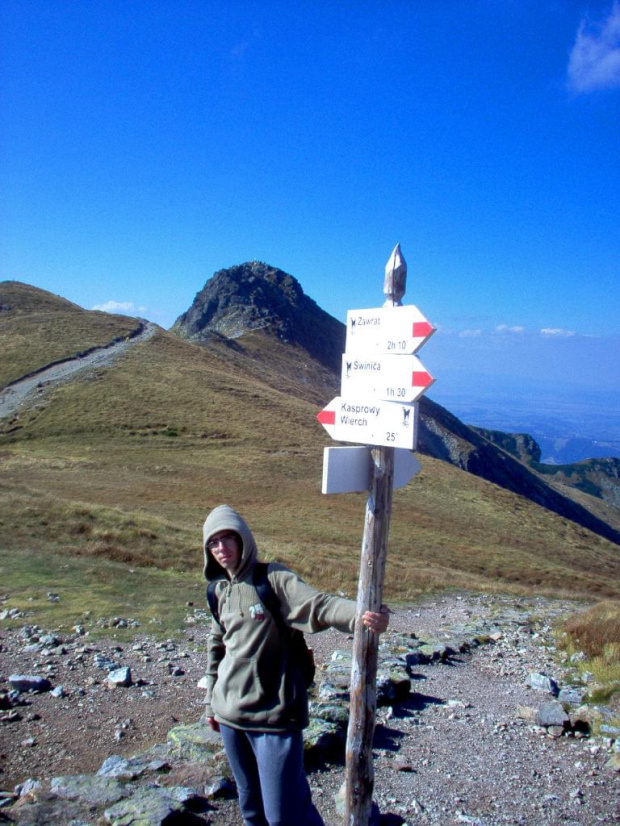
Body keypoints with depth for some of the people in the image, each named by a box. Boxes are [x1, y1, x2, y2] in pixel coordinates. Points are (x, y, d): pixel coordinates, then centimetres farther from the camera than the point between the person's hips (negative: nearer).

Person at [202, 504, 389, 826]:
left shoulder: (273, 579, -13)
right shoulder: (220, 589, 7)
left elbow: (319, 605, -28)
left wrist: (360, 615, -47)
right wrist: (211, 702, 22)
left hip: (274, 714, -6)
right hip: (229, 713, 6)